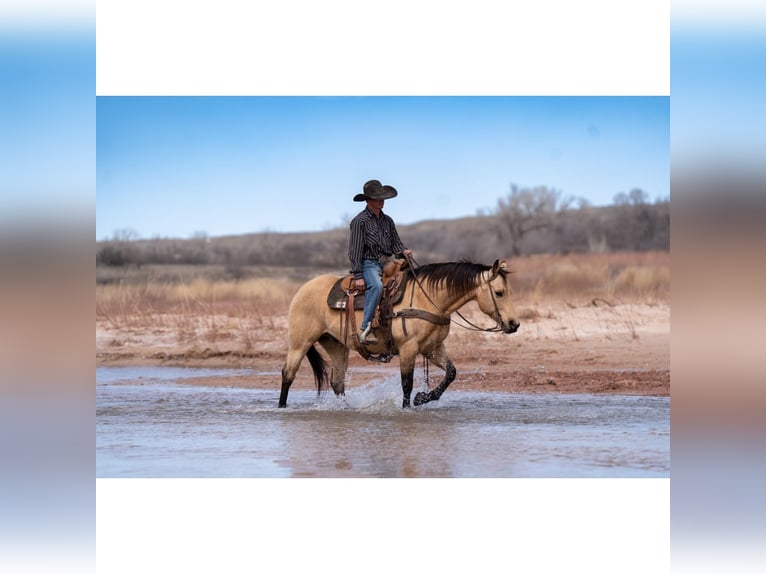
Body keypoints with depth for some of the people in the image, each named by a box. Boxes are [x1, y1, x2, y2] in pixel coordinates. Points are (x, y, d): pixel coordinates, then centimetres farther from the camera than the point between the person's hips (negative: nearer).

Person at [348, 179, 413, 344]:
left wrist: (403, 250, -7)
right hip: (369, 264, -7)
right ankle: (366, 328, -37)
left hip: (386, 263, 7)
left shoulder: (387, 221, 15)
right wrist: (358, 276, -15)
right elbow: (355, 251, -8)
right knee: (376, 286, -36)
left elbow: (395, 242, 18)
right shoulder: (360, 221, -5)